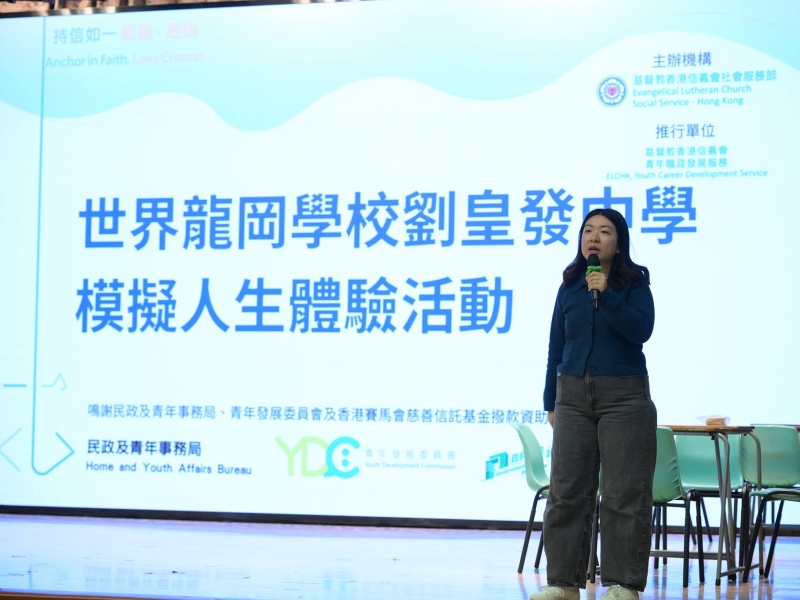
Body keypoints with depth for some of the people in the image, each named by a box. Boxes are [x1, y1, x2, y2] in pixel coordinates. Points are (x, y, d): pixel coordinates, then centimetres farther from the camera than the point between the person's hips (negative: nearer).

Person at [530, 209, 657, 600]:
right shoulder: (570, 286, 10)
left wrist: (606, 294, -20)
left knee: (624, 494, -3)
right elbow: (556, 346, 14)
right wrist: (551, 402, 12)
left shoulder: (635, 284, 1)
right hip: (573, 394, 4)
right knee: (566, 491, 2)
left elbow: (641, 330, -14)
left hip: (624, 395, -3)